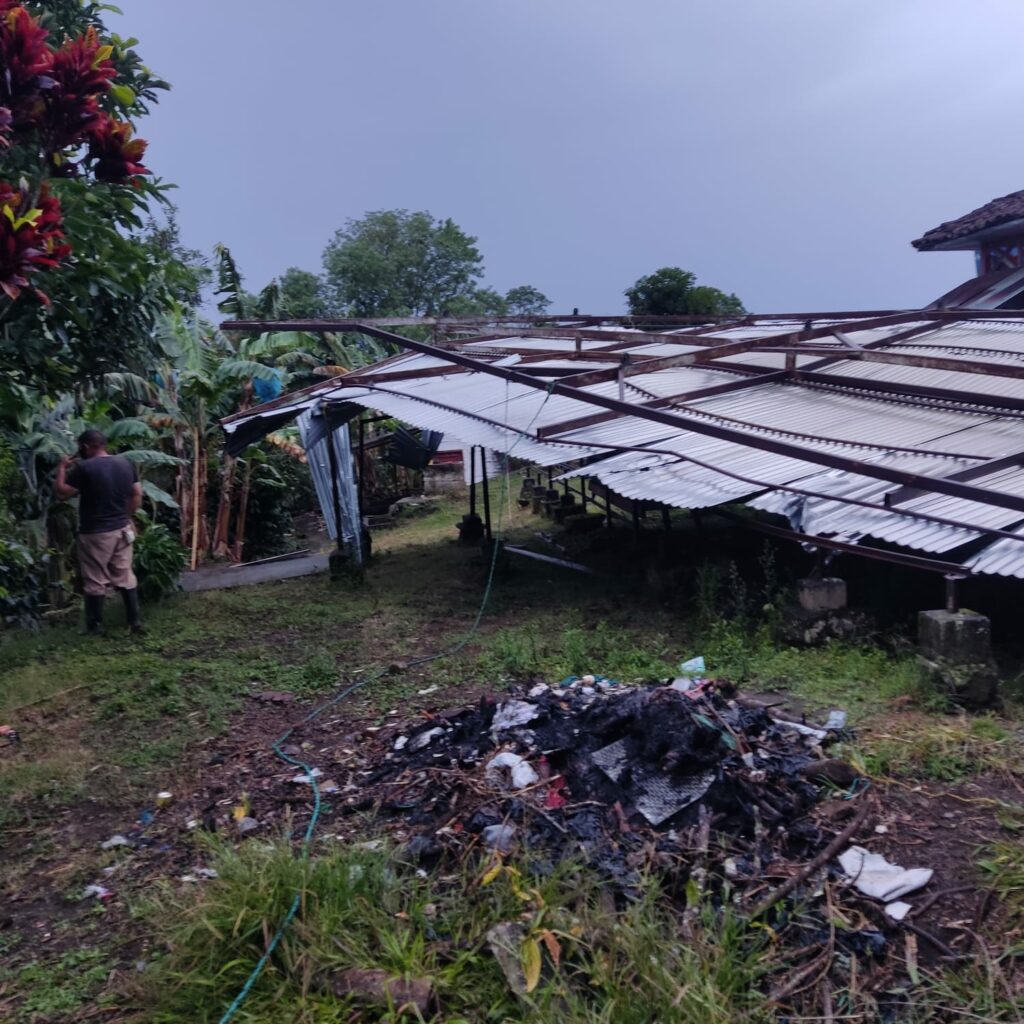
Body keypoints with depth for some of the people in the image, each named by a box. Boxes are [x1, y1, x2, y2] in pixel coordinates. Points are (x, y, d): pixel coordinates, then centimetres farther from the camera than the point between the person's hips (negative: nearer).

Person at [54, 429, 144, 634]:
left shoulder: (84, 467, -15)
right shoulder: (125, 463, 4)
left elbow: (61, 493, -10)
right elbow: (137, 495, 10)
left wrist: (62, 468, 2)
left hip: (95, 533, -5)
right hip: (122, 530, 6)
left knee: (95, 581, 6)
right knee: (126, 576, 12)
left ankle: (95, 625, 16)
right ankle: (135, 621, 15)